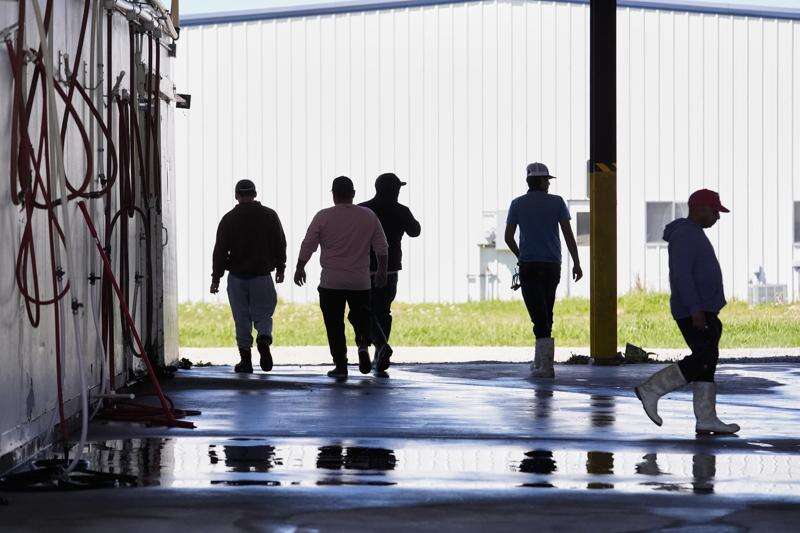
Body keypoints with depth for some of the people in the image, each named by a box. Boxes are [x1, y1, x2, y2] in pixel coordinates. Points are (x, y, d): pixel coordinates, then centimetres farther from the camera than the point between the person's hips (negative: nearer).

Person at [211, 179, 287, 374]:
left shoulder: (229, 219, -3)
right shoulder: (269, 216, 1)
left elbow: (220, 250, -3)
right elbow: (280, 245, 7)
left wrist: (216, 278, 1)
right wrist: (280, 269, 19)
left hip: (237, 277, 0)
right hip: (262, 276, 0)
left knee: (242, 320, 6)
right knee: (263, 315, 8)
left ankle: (246, 360, 6)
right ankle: (264, 340, -22)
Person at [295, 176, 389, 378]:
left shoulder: (323, 217, -6)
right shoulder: (368, 216, 1)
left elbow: (308, 245, -2)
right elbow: (382, 247, 5)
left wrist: (299, 268, 12)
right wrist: (382, 271, 18)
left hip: (331, 282, -2)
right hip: (361, 281, 2)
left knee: (334, 324, 5)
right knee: (361, 316, 19)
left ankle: (340, 365, 1)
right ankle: (363, 345, -7)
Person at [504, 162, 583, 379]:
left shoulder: (517, 204, 2)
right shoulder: (556, 202, 2)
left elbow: (508, 237, 4)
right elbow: (568, 234, -2)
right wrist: (576, 263, 2)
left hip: (529, 265, -1)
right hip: (552, 265, 2)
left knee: (539, 315, -7)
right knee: (545, 314, 15)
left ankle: (546, 366, -18)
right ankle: (540, 360, 21)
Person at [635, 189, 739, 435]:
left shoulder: (694, 234, 19)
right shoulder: (684, 235, -14)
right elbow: (681, 274, -22)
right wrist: (696, 309, -26)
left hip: (702, 311, 11)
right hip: (693, 311, -11)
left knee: (706, 362, 6)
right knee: (704, 361, -15)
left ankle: (706, 419, 4)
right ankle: (651, 390, -11)